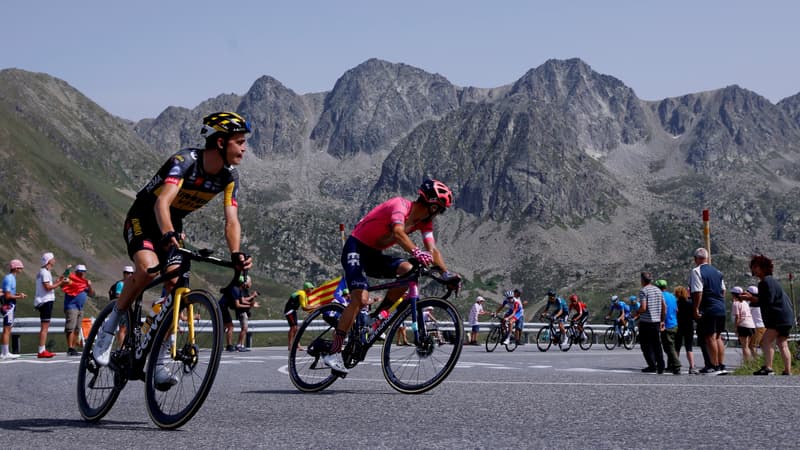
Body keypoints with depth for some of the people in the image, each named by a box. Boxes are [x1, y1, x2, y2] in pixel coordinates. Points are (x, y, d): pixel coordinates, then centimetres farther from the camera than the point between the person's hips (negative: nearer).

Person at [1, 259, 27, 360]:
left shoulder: (11, 278, 15)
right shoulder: (9, 278, -16)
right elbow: (7, 296, -19)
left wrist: (18, 294, 8)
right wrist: (18, 297, -10)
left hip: (10, 306, 10)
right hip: (8, 306, -10)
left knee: (7, 330, 11)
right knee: (7, 329, -7)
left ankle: (4, 353, 14)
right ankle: (5, 353, -5)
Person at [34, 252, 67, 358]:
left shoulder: (44, 272, 19)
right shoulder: (45, 272, -12)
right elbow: (48, 287, -19)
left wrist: (57, 281, 15)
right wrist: (60, 283, -13)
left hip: (44, 301, 11)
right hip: (46, 301, -11)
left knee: (44, 327, 14)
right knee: (44, 327, -11)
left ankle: (43, 350, 17)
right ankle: (41, 351, -12)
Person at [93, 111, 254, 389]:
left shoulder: (229, 177, -11)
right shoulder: (185, 161, -30)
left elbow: (232, 221, -17)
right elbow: (162, 202, -44)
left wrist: (236, 256, -35)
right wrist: (168, 236, -63)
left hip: (173, 227, 6)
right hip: (143, 219, -6)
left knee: (175, 287, -11)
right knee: (149, 269, -33)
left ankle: (158, 361, 0)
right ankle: (109, 327, -11)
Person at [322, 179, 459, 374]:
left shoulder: (424, 221, 2)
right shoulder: (400, 205, -23)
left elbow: (433, 250, -7)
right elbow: (398, 232, -42)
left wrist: (446, 273, -22)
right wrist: (416, 252, -58)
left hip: (375, 255, 8)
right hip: (356, 249, -8)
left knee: (408, 271, -18)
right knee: (361, 298, -24)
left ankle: (376, 318, -5)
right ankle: (333, 353, -21)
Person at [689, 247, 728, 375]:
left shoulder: (696, 271, -10)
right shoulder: (717, 271, 14)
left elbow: (698, 292, -17)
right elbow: (723, 290, 18)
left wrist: (696, 309, -14)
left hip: (708, 310, -8)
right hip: (721, 309, 8)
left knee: (710, 337, -2)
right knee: (718, 337, 14)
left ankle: (714, 366, 0)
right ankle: (722, 366, 16)